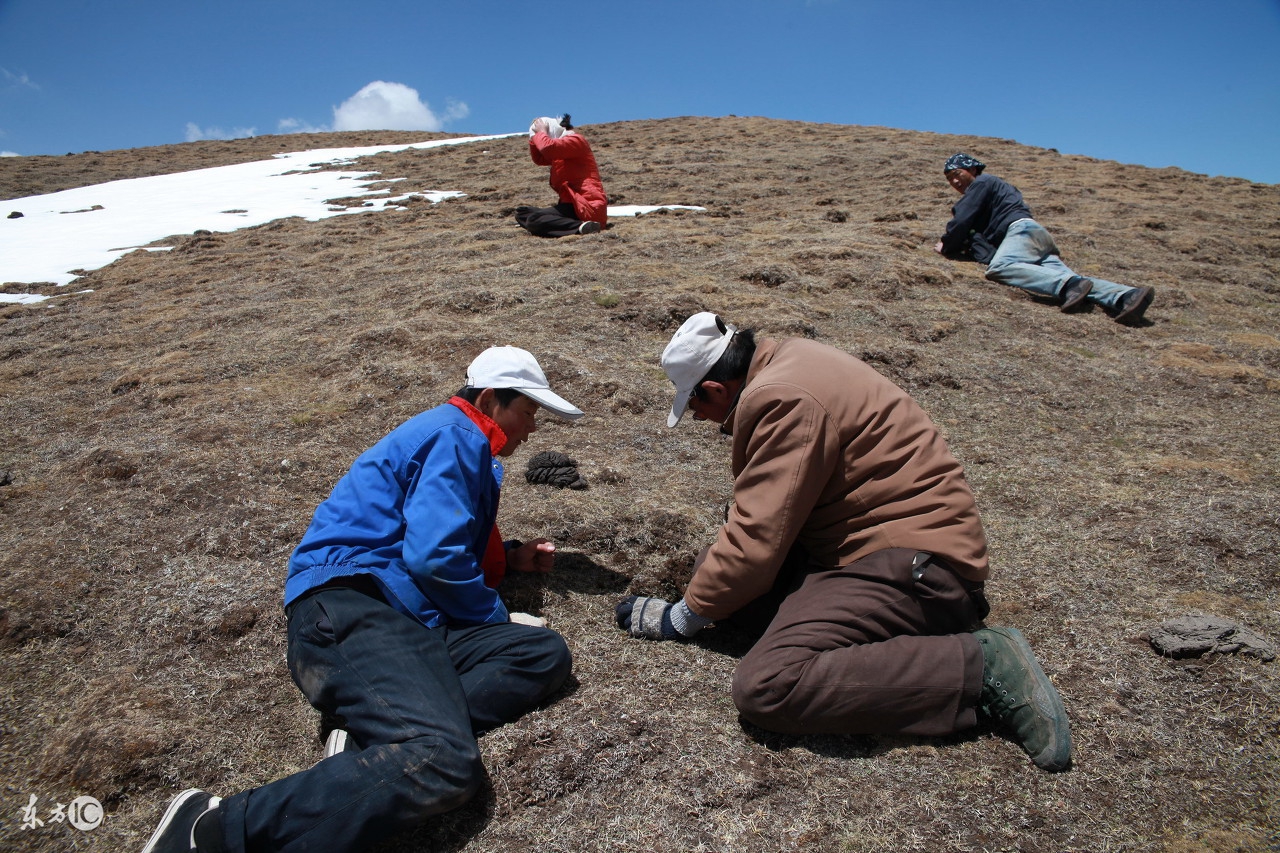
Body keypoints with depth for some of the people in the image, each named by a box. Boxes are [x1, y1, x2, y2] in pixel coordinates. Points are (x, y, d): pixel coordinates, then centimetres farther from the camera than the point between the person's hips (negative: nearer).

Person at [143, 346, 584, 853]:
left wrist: (509, 557, 27)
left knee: (547, 655, -8)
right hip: (347, 606, -10)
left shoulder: (465, 447, 29)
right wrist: (496, 616, 2)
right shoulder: (455, 435, -3)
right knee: (444, 762, -32)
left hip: (406, 617, 10)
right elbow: (434, 557, -14)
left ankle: (369, 746, -19)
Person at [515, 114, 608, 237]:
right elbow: (539, 159, 28)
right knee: (522, 214, 9)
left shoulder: (576, 140, -7)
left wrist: (541, 132, -3)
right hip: (572, 204, 10)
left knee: (533, 221, -25)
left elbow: (547, 147, -23)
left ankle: (580, 227, -28)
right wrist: (534, 137, 14)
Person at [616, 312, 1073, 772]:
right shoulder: (784, 357, 10)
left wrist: (683, 617, -6)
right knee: (714, 564, 8)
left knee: (765, 689, -24)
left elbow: (756, 540, -21)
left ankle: (981, 666, -12)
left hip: (914, 563, -11)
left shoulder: (785, 401, -21)